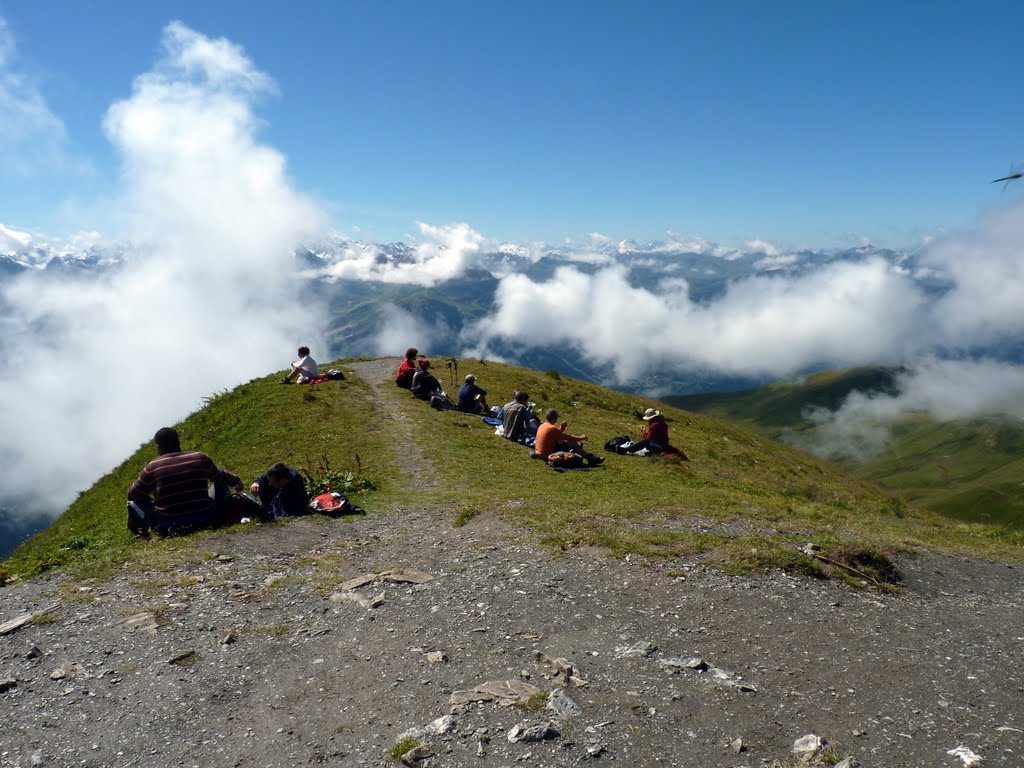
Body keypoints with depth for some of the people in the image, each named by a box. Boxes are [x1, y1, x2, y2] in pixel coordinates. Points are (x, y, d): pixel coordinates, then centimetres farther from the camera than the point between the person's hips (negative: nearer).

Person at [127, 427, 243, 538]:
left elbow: (133, 494, 5)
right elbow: (220, 477, 15)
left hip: (167, 528, -1)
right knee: (221, 483, 22)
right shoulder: (201, 458, -2)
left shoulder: (152, 468, -7)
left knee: (134, 501, 17)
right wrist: (235, 480, 36)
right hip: (204, 521, 1)